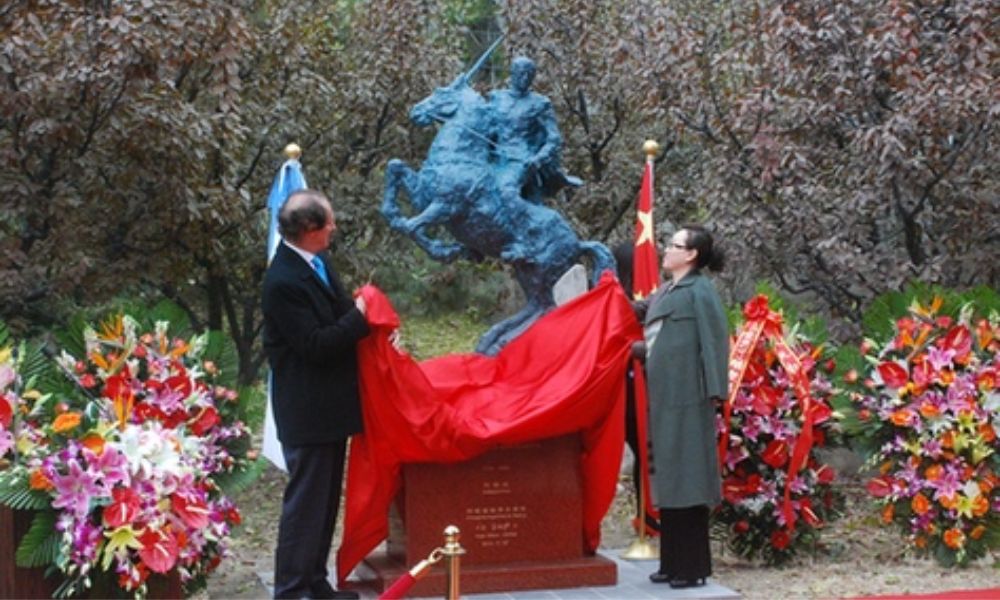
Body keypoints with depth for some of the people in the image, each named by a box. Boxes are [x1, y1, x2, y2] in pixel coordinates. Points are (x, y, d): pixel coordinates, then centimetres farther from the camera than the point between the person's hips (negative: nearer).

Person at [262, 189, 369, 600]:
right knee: (306, 502, -3)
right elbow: (315, 345, -23)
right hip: (307, 412, -10)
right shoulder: (284, 281, -22)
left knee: (325, 502, 17)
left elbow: (338, 314, 17)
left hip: (330, 407, 10)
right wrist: (361, 315, -16)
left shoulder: (316, 263, 6)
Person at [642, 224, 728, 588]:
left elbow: (713, 340, -12)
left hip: (687, 397, -9)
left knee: (687, 474, -6)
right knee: (668, 476, 10)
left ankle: (693, 566, -2)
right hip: (662, 396, 9)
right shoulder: (663, 293, 18)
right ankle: (673, 561, 16)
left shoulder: (700, 291, -6)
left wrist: (713, 390, -17)